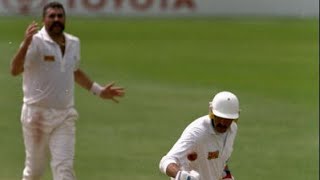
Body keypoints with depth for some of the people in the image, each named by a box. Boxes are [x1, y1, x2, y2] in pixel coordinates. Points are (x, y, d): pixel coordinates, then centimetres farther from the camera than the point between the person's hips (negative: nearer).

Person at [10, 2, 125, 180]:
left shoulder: (74, 43, 8)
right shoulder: (36, 42, -13)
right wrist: (26, 44, -42)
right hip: (37, 113, -4)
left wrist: (99, 90, 24)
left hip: (65, 116, 4)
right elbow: (15, 70, -27)